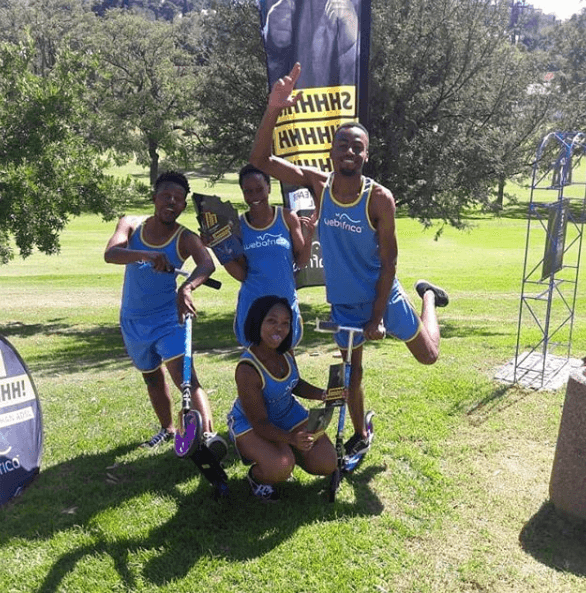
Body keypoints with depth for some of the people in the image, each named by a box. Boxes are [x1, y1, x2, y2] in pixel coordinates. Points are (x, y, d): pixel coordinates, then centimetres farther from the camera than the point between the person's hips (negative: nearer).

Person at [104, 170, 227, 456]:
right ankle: (167, 428, 41)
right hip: (132, 321, 4)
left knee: (185, 375, -22)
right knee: (153, 378, 21)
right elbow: (110, 253, -24)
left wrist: (186, 287, -55)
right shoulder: (131, 225, -5)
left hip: (167, 318, -4)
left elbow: (207, 264, -34)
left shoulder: (185, 238, -13)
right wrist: (144, 254, -44)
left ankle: (209, 433, -29)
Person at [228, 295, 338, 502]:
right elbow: (260, 423, -27)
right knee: (280, 468, -33)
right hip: (250, 423, -6)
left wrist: (323, 395, -9)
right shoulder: (247, 370, -33)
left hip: (288, 413, 7)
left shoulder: (285, 352, -12)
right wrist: (291, 438, -43)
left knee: (327, 465, -4)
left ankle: (288, 453, 23)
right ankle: (256, 476, 2)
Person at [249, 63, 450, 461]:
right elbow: (261, 160, -22)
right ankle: (361, 434, 40)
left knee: (428, 355, 12)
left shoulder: (380, 198, -21)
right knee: (352, 370, 15)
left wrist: (377, 316, -16)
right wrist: (273, 110, -37)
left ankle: (428, 296, 39)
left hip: (382, 294, -2)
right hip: (343, 301, 2)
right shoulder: (318, 183, -14)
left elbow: (389, 261, -15)